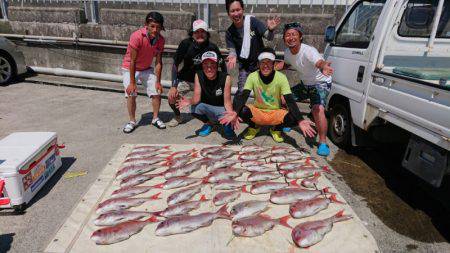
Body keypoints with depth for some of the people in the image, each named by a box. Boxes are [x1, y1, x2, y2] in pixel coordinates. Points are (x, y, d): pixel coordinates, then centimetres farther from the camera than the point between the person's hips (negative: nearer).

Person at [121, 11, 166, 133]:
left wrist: (158, 82, -12)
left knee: (157, 92, -2)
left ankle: (155, 118, 18)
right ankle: (132, 121, 5)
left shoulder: (160, 40, -15)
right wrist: (132, 83, -24)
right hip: (129, 68, -4)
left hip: (147, 69, 4)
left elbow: (158, 62, -10)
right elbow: (132, 61, -26)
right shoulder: (137, 36, -29)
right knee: (131, 94, -14)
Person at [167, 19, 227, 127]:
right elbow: (175, 65, -11)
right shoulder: (186, 43, -16)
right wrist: (174, 86, -17)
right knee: (172, 97, -16)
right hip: (185, 80, 0)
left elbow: (222, 65, 0)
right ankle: (177, 117, 16)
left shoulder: (212, 47, -14)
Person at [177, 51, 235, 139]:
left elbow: (227, 102, -19)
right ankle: (209, 123, 4)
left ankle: (227, 125, 9)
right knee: (194, 108, -28)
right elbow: (196, 98, -15)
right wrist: (189, 101, -39)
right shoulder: (198, 76, -13)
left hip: (221, 108, -2)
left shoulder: (225, 78, -20)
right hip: (206, 108, 2)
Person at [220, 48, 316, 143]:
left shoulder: (281, 78, -16)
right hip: (257, 112, 0)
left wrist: (300, 121, -38)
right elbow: (243, 97, -21)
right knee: (242, 111, -31)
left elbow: (290, 101, -21)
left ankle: (276, 129, 6)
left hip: (276, 113, 0)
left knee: (293, 118, -30)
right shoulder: (253, 77, -13)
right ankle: (253, 127, 5)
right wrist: (235, 112, -43)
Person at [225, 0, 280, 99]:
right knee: (241, 92, -6)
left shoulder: (252, 21, -14)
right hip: (245, 67, 1)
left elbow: (269, 37, -12)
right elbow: (232, 50, -7)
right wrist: (232, 57, -31)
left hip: (260, 64, -1)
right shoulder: (230, 32, -7)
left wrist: (271, 30, -36)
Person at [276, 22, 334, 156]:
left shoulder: (308, 51, -31)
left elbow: (319, 62, -52)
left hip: (320, 83, -8)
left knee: (318, 108, -31)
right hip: (305, 84, 8)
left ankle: (323, 142, -21)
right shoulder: (287, 51, -8)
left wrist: (324, 67, -77)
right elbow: (286, 63, 15)